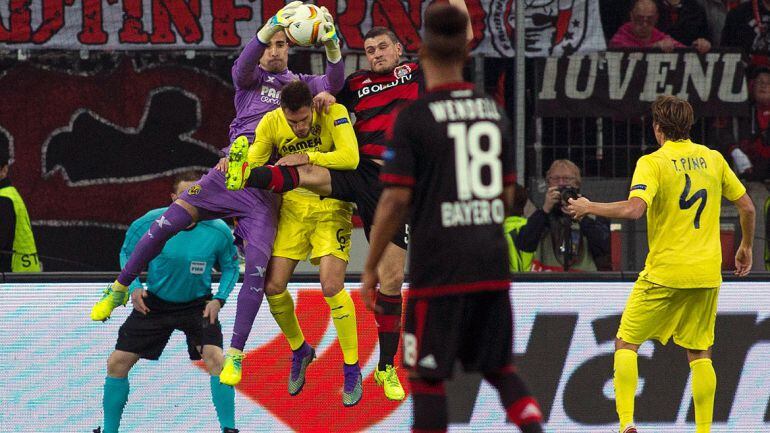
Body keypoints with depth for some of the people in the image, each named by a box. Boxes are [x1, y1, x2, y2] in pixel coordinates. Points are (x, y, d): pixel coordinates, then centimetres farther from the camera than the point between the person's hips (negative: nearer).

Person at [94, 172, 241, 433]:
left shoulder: (218, 231, -16)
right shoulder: (151, 223, -17)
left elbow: (230, 266, 3)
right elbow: (127, 253, 2)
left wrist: (219, 299, -11)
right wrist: (133, 287, -13)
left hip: (198, 305, -1)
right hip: (154, 302, 1)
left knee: (216, 359, -23)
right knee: (117, 363, -1)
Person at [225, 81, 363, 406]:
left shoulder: (334, 113, -17)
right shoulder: (271, 123, -9)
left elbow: (350, 158, -27)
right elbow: (252, 161, -9)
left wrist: (307, 157, -32)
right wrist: (237, 169, -31)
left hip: (331, 208, -4)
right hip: (293, 207, 4)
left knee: (332, 287, -17)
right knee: (273, 288, -2)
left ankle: (352, 370, -1)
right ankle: (299, 351, 27)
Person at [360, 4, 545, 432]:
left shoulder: (415, 117, -8)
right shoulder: (495, 111, 8)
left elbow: (396, 200, -11)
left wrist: (370, 268, -3)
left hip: (439, 267, -5)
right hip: (492, 261, 5)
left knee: (426, 377, 3)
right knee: (498, 365, 16)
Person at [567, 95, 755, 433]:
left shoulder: (653, 163, -9)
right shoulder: (713, 159, 7)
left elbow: (634, 209, -24)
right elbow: (746, 206, 13)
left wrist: (589, 207, -10)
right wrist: (746, 247, 28)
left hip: (665, 273, -5)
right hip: (707, 274, 5)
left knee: (626, 343, 5)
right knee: (699, 352, 11)